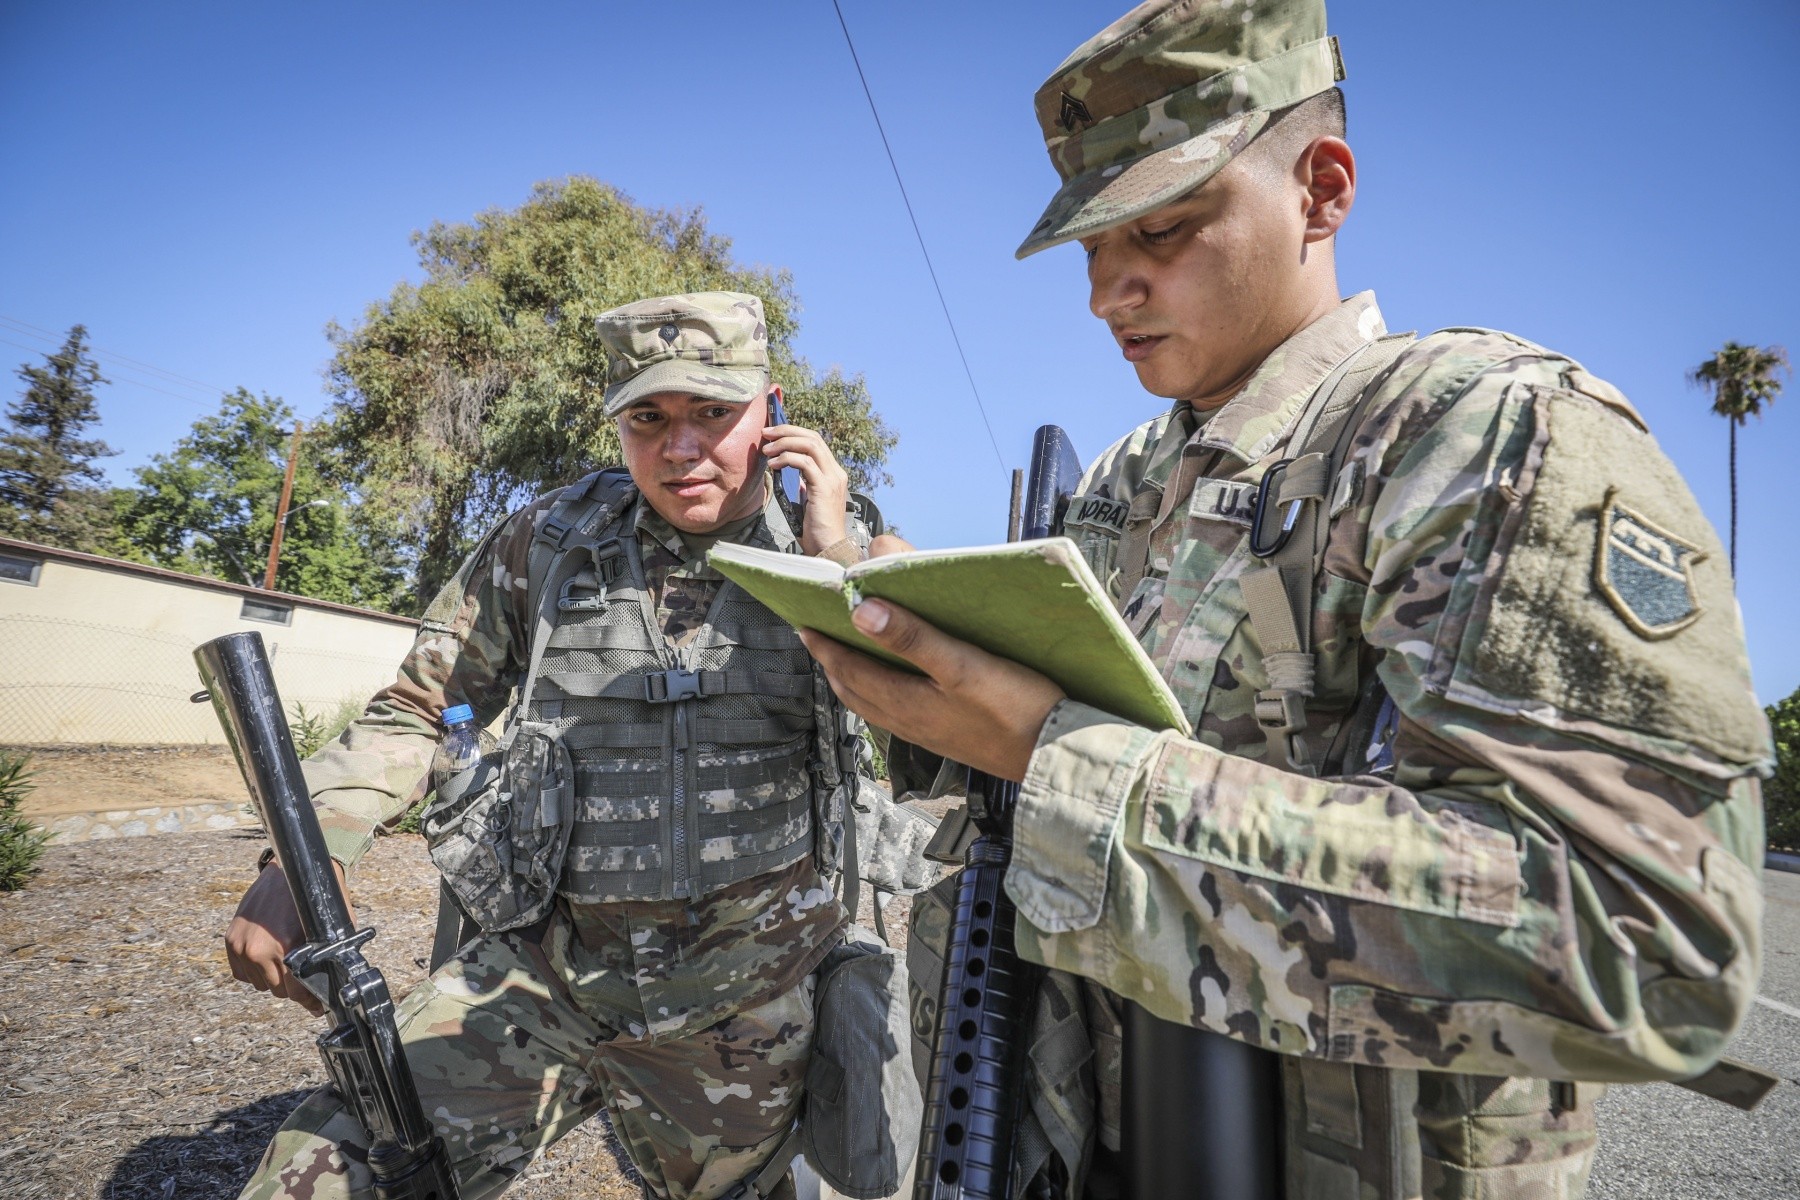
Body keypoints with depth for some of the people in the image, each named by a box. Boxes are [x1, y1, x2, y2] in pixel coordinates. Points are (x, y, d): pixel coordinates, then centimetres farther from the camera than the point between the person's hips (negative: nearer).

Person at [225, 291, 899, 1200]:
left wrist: (839, 562, -20)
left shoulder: (846, 554, -6)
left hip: (744, 1009, 0)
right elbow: (419, 707, 6)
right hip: (539, 977, 1)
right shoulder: (545, 544, -3)